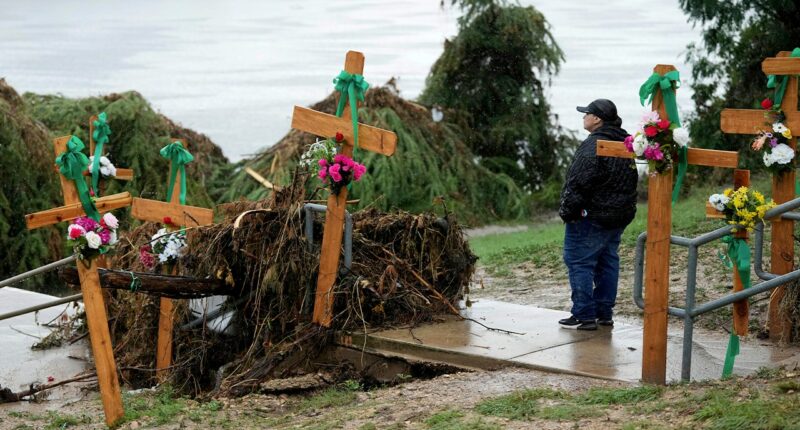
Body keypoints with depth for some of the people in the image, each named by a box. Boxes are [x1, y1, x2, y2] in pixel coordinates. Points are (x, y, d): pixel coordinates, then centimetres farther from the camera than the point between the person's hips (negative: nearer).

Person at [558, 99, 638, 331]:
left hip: (592, 216, -10)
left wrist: (567, 211, -13)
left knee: (579, 262, -3)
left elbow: (579, 183, -22)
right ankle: (605, 313, 21)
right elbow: (629, 180, 18)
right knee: (607, 261, 15)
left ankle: (584, 315, -3)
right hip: (620, 215, 10)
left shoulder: (594, 145, -20)